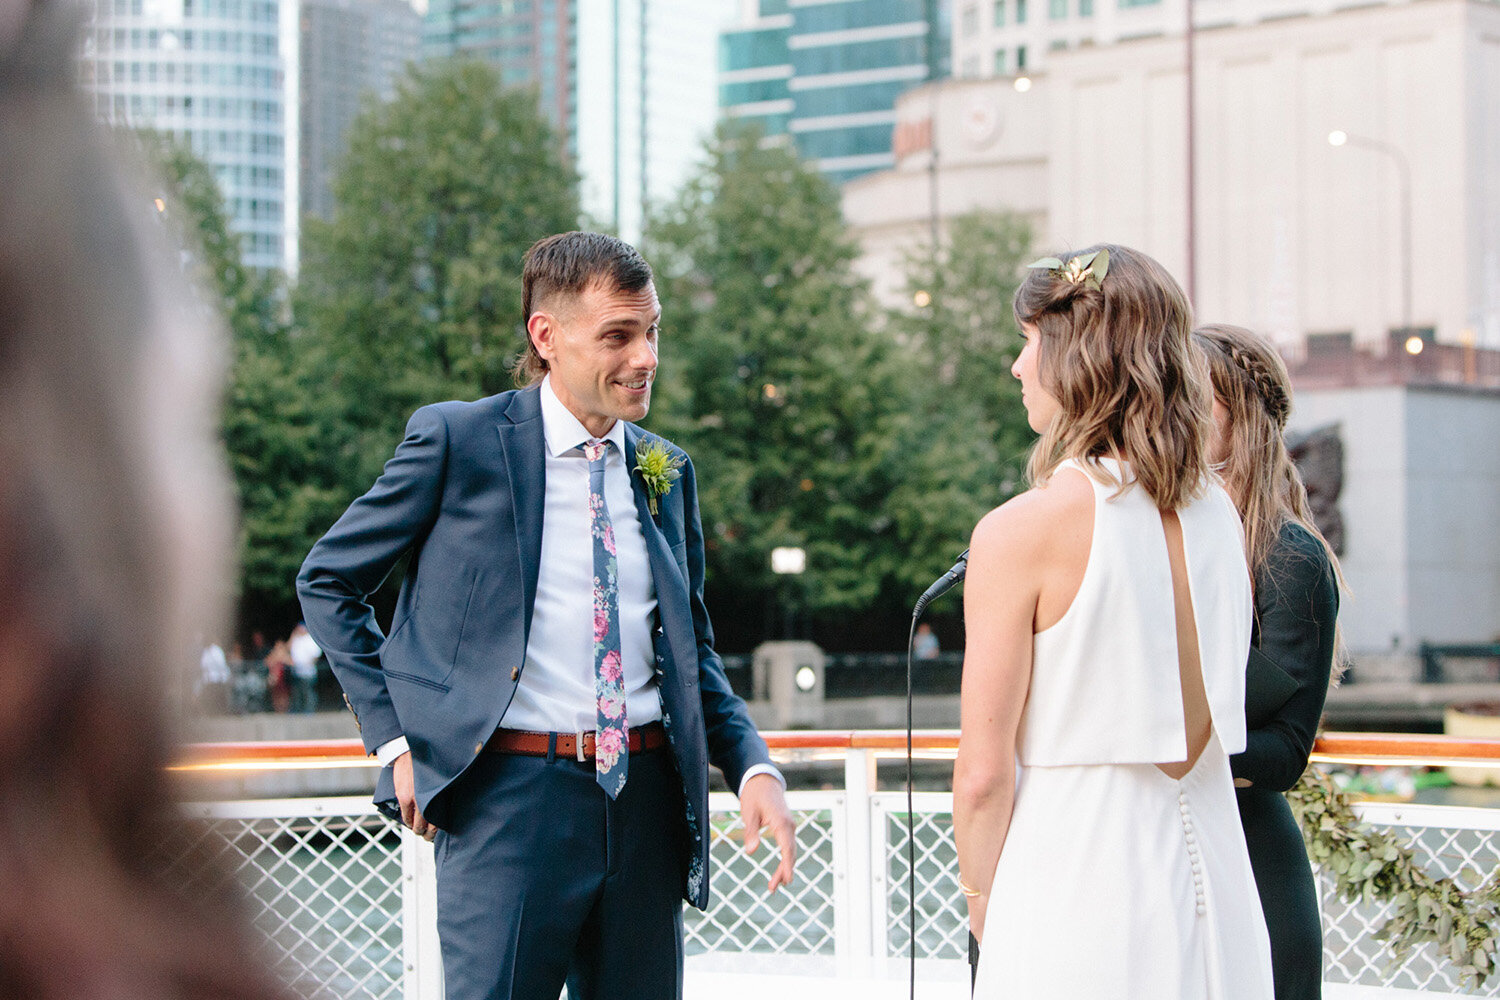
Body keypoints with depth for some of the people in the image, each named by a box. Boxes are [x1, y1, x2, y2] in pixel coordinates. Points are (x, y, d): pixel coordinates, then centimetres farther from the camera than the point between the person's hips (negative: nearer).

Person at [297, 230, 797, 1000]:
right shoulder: (458, 439, -2)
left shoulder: (665, 471, 12)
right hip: (511, 795, -5)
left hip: (647, 795, 5)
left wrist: (752, 766, 3)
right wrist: (393, 737, -3)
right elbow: (327, 580, 5)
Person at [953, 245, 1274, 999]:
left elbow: (984, 774, -12)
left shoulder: (1021, 531, -13)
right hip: (1216, 887, 6)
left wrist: (981, 900, 4)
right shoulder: (1219, 516, 5)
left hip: (1078, 895, -6)